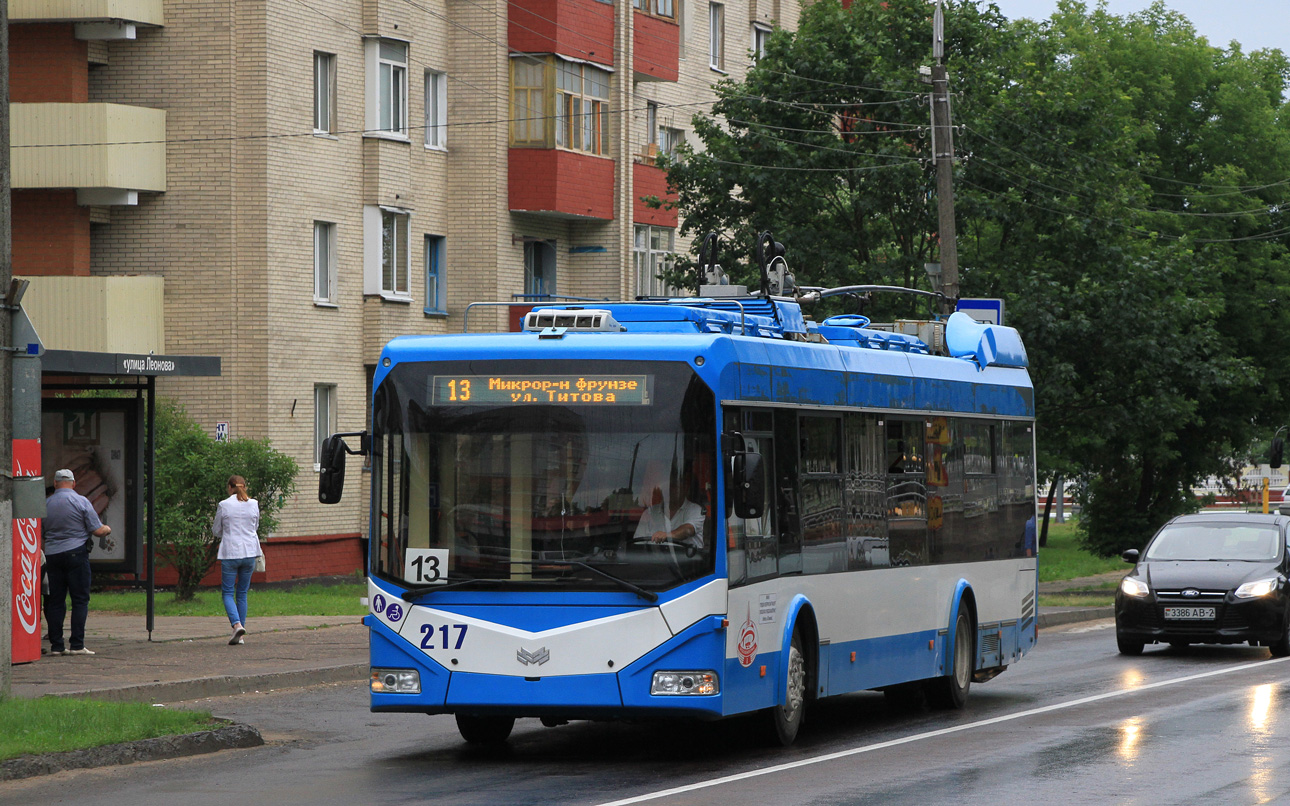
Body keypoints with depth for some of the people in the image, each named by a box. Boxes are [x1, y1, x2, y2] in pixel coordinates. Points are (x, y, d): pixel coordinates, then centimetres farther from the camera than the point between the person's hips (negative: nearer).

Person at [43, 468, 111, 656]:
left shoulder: (45, 504, 5)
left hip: (52, 555, 4)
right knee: (80, 600, 0)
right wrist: (107, 529, 15)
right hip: (76, 553, -4)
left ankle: (56, 645, 4)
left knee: (55, 601, 7)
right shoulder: (80, 501, -5)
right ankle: (77, 644, -8)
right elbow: (98, 531, -6)